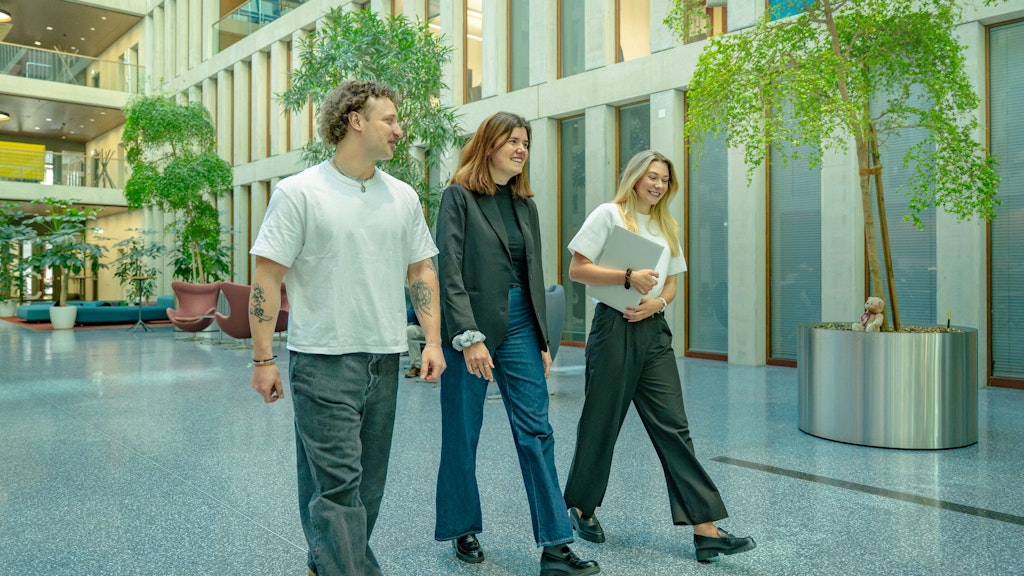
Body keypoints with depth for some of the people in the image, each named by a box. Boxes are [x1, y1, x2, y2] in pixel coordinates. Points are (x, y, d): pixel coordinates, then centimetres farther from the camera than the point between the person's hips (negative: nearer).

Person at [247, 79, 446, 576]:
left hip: (385, 360, 6)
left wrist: (433, 340, 4)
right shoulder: (299, 193, -5)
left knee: (367, 483, 14)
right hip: (324, 361, -5)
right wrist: (263, 359, -10)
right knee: (337, 483, -6)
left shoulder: (403, 197, 9)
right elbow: (267, 278, -6)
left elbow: (421, 271, 13)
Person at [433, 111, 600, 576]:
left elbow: (534, 274, 15)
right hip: (471, 326, -5)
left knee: (536, 432, 1)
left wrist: (542, 341, 12)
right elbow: (450, 271, -12)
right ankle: (463, 530, 28)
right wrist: (469, 337, -19)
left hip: (519, 325, 5)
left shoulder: (525, 204, 13)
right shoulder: (459, 196, -4)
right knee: (462, 436, 8)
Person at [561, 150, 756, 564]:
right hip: (614, 326, -5)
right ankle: (580, 508, 25)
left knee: (673, 425, -1)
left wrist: (658, 301, -5)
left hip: (654, 329, 5)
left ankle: (705, 528, -2)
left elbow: (671, 283, 19)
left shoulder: (668, 226, 18)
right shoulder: (609, 214, 0)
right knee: (602, 421, 4)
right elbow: (577, 270, -7)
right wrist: (629, 277, -18)